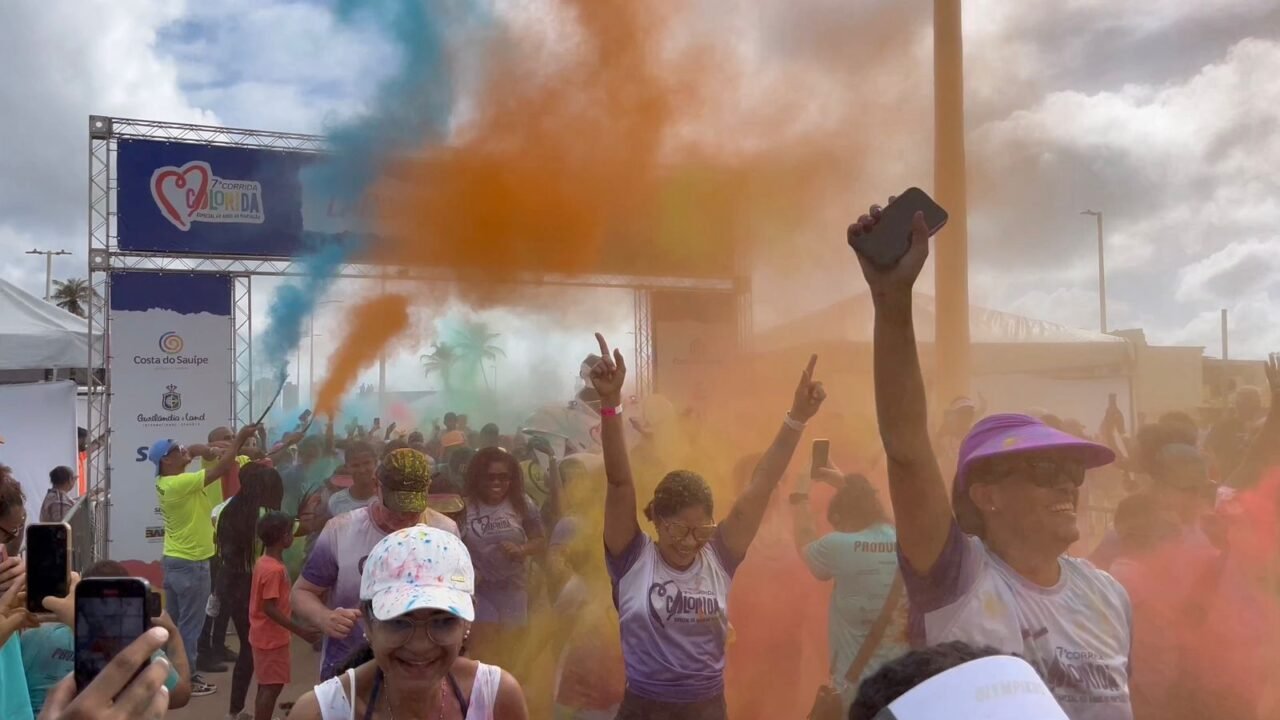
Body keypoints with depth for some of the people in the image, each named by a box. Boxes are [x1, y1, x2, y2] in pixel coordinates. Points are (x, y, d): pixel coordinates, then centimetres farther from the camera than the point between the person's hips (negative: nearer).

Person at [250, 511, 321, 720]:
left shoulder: (263, 562, 6)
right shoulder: (274, 569, -23)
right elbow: (270, 608, -25)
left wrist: (290, 611, 26)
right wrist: (300, 631, -25)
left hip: (265, 636, 10)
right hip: (272, 638, -10)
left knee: (267, 686, 17)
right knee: (272, 687, -2)